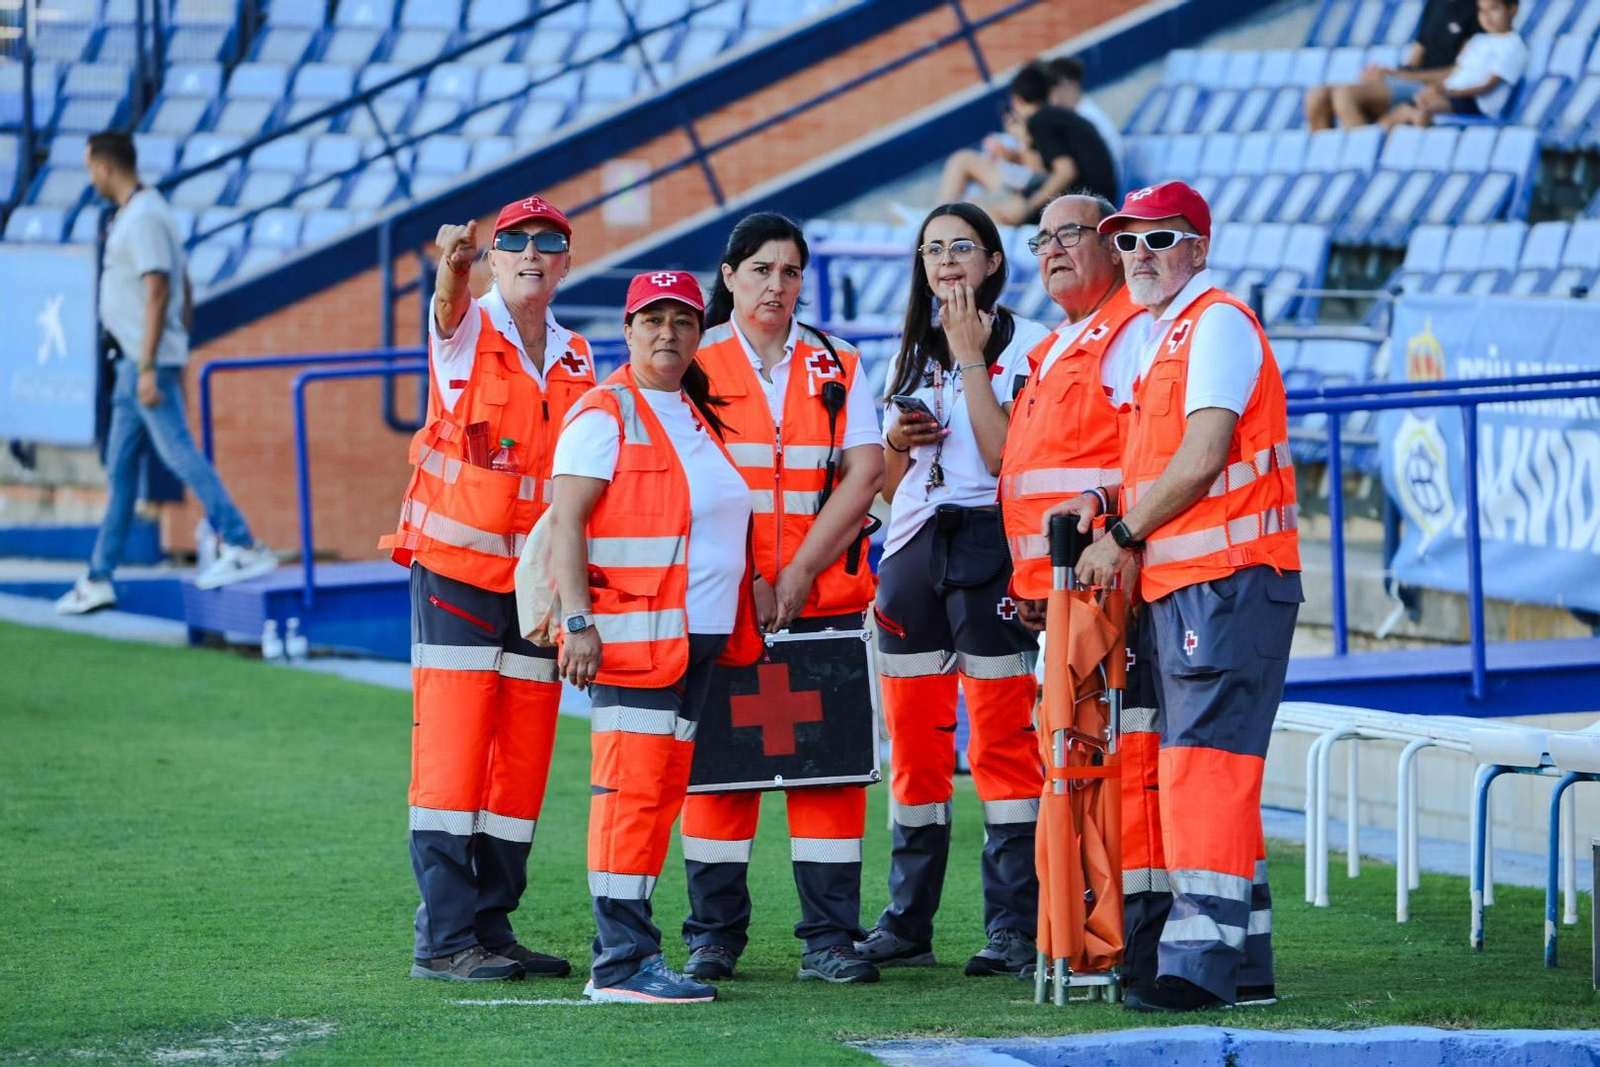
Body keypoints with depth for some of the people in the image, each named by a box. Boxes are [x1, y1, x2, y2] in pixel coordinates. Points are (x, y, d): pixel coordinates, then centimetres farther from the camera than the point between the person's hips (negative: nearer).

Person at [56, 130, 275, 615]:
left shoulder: (144, 219, -14)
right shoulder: (134, 215, 17)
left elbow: (158, 293, -21)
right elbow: (186, 294, 21)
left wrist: (149, 368, -24)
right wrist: (176, 366, 23)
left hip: (148, 360, -10)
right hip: (134, 361, 10)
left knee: (178, 452, -15)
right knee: (120, 466, 11)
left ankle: (244, 548, -18)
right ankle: (98, 579, 15)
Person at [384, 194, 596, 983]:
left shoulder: (576, 359, 12)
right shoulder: (466, 333, -2)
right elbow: (449, 305, -27)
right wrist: (453, 268, -52)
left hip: (538, 581, 6)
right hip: (455, 569, -5)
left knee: (523, 760, 6)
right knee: (452, 751, -9)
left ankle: (493, 926, 13)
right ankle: (444, 938, -9)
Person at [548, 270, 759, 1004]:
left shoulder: (698, 417, 19)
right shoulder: (606, 414, -5)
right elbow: (566, 522, -11)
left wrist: (741, 617, 19)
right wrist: (579, 621, -19)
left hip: (698, 638, 8)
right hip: (631, 636, -8)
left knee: (666, 788, 8)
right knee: (632, 788, -11)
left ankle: (630, 940, 13)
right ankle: (621, 961, -11)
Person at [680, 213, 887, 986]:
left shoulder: (837, 369, 10)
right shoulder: (695, 365, 5)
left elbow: (865, 472, 0)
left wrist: (797, 575, -10)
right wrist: (744, 580, -11)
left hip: (824, 597, 2)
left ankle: (829, 937, -1)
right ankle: (714, 934, 6)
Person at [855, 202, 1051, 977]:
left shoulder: (1023, 345, -1)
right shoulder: (912, 354, 17)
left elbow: (1006, 456, -14)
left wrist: (969, 356, -12)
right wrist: (894, 445, -1)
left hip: (987, 545, -6)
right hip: (911, 547, 6)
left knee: (1002, 739, -8)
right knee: (913, 738, 7)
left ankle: (1015, 927, -6)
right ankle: (906, 924, 12)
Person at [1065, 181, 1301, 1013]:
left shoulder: (1217, 324, -8)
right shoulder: (1162, 337, 22)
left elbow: (1201, 462, -16)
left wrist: (1124, 537, -8)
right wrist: (1104, 499, 7)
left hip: (1228, 579, -10)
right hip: (1175, 585, 10)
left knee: (1204, 763, -15)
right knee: (1209, 770, 11)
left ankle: (1202, 956, -19)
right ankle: (1244, 960, 15)